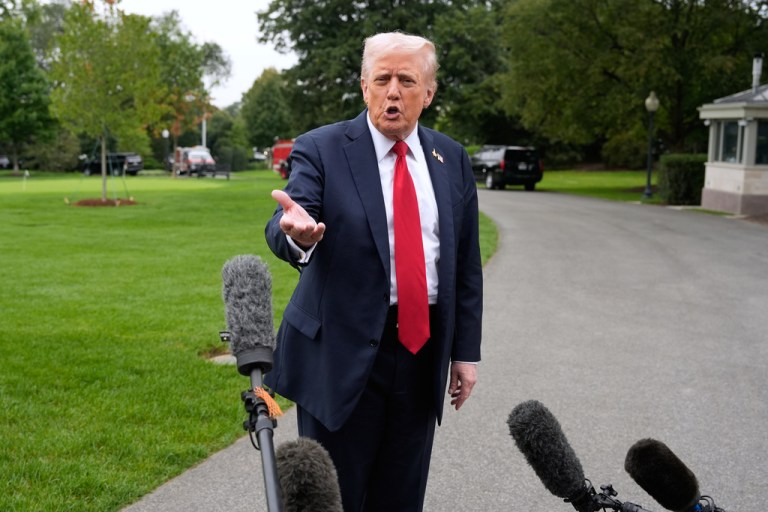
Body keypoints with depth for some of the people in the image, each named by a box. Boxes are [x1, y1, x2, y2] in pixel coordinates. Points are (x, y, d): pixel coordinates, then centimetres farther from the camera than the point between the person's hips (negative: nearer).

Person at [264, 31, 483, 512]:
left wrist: (466, 350, 8)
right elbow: (280, 232, -18)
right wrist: (297, 232, -43)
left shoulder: (452, 160, 8)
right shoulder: (321, 149, -5)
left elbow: (467, 263, 11)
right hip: (344, 351, -3)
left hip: (424, 352, 4)